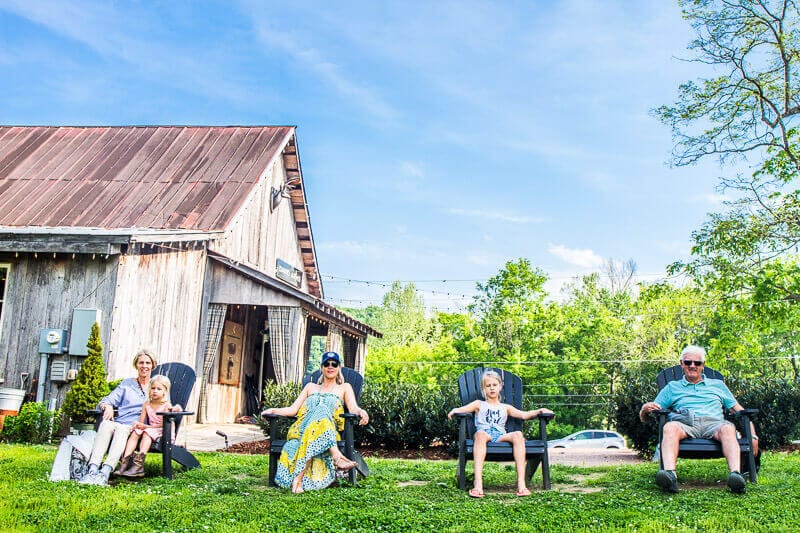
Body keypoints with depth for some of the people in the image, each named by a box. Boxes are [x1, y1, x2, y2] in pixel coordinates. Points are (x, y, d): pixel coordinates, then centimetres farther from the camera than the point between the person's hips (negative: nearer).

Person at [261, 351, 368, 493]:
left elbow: (353, 408, 8)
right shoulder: (311, 387, 34)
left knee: (321, 411, -39)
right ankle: (337, 457, -55)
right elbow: (293, 409, 24)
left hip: (329, 432, -1)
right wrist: (273, 410, 7)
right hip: (302, 427, 1)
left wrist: (361, 411, -17)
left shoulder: (344, 388, 27)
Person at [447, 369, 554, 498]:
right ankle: (478, 483, -50)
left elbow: (524, 415, 19)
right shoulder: (479, 404, 26)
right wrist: (455, 410, -15)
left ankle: (521, 483, -39)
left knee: (518, 435, -30)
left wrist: (540, 411, 4)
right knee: (480, 433, -39)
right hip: (485, 434, -2)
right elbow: (463, 409, 8)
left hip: (500, 437, 2)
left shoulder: (505, 407, 31)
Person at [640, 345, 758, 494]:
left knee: (728, 428, -35)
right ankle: (669, 473, -57)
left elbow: (739, 410, 27)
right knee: (670, 427, -36)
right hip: (685, 423, -1)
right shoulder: (672, 387, 28)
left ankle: (735, 473, -54)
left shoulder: (718, 385, 33)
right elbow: (644, 418, 22)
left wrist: (752, 435, 10)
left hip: (713, 422, 1)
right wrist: (646, 409, -4)